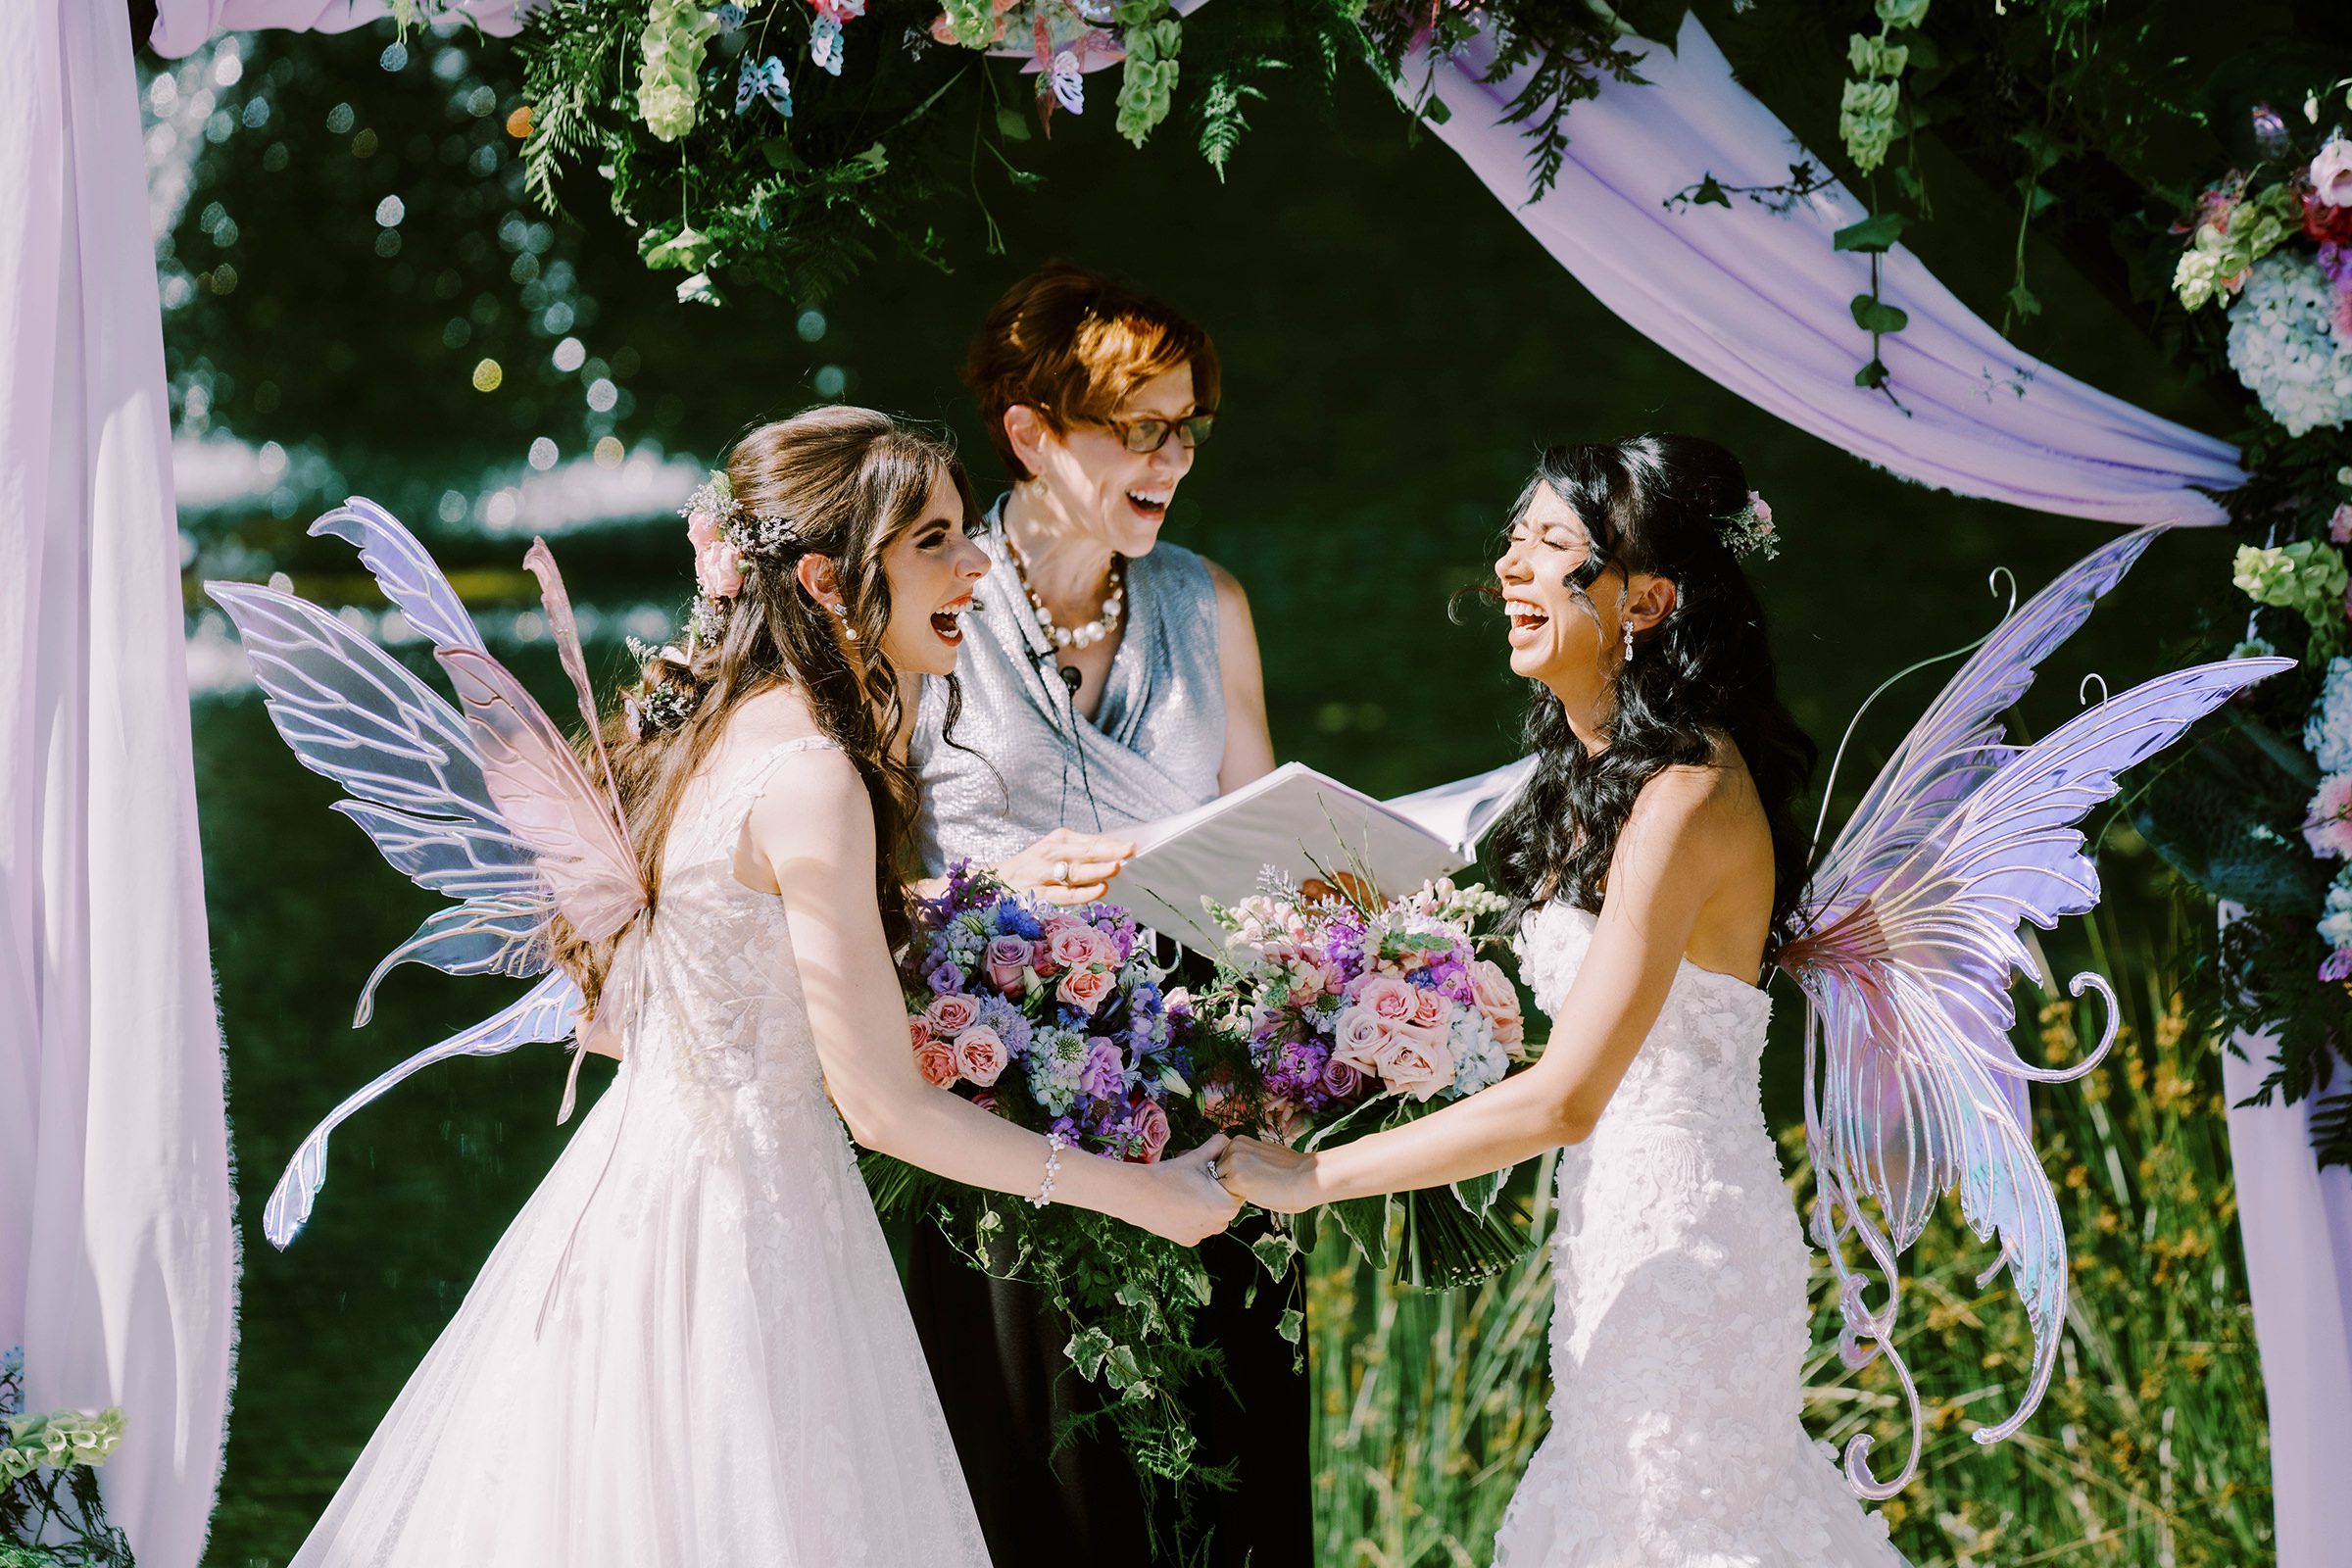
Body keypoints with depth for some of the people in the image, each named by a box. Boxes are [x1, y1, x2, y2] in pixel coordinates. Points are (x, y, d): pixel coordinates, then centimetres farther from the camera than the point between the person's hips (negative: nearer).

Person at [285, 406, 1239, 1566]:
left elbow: (609, 1011, 14)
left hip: (628, 1190, 9)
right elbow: (882, 1106, -19)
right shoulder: (812, 779, -20)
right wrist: (1137, 1192, -11)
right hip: (743, 1225, -9)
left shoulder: (698, 730, 6)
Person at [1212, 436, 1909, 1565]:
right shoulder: (1599, 768, 7)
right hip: (1624, 1220, 9)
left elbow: (1562, 1100, -28)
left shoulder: (1688, 798, -23)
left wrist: (1313, 1177, -24)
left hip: (1680, 1236, -9)